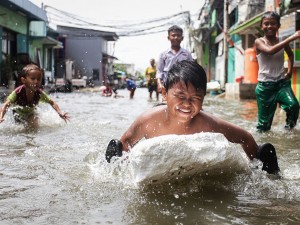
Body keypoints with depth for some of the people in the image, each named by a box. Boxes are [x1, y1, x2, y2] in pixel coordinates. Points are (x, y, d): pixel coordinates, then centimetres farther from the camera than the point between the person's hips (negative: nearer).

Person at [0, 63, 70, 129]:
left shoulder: (39, 93, -29)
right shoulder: (18, 92, -38)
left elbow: (52, 102, -16)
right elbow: (6, 105, -38)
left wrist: (60, 113, -31)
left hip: (31, 112, 1)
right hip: (19, 112, -1)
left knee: (34, 127, -18)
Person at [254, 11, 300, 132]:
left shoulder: (282, 41, 5)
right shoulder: (259, 42, -6)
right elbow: (270, 51, -29)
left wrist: (290, 70, 10)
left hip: (282, 82, 3)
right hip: (265, 85, -2)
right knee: (264, 122, 2)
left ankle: (289, 128, -2)